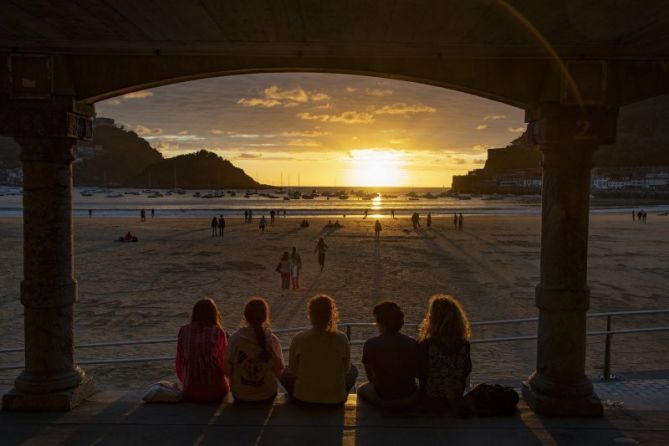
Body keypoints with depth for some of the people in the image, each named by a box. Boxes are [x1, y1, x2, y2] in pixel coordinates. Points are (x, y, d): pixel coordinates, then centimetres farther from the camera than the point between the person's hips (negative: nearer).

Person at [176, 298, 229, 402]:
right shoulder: (218, 332, -9)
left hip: (190, 392, 2)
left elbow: (179, 361, 4)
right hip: (216, 391, -2)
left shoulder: (183, 331, -2)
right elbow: (224, 362, -1)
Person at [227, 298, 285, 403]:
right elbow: (278, 372, -5)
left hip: (240, 396, 1)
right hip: (266, 396, -1)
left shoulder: (235, 338, -17)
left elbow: (228, 370, -8)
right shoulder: (273, 341, -16)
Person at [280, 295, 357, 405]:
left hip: (304, 398, 0)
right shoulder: (342, 339, -13)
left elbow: (293, 370, -3)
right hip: (335, 399, 0)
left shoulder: (299, 339, -16)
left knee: (285, 374, 28)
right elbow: (346, 368, 0)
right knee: (353, 370, 29)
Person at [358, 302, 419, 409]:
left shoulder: (370, 344, -11)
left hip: (381, 399, -1)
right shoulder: (412, 343, -8)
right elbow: (418, 373, 3)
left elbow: (370, 377, 1)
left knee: (362, 389, 29)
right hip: (410, 400, 1)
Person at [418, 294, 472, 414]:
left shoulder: (424, 345, -28)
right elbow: (467, 370, -2)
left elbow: (420, 373, -13)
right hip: (456, 399, 4)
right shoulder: (464, 344, -18)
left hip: (431, 399, -4)